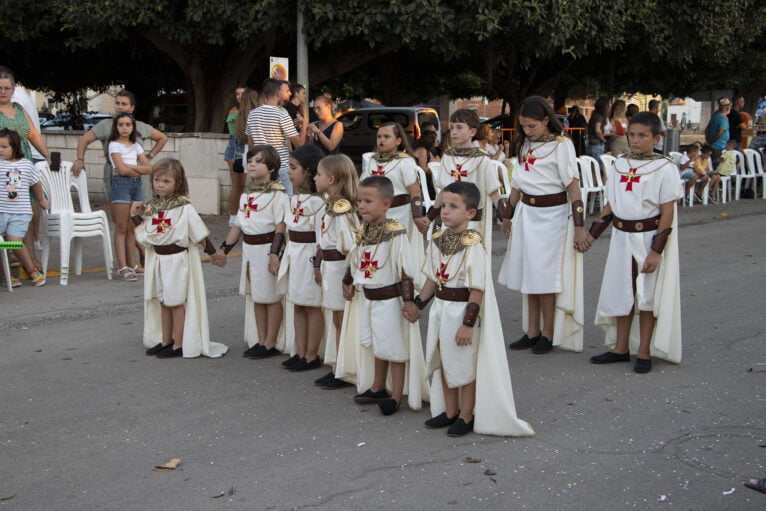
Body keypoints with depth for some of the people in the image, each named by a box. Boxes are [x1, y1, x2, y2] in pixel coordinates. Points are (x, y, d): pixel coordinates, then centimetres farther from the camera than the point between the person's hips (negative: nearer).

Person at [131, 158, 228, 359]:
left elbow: (199, 235, -9)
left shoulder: (185, 209, -13)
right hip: (157, 259, 6)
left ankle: (179, 345, 10)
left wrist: (212, 252, -7)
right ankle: (165, 341, 27)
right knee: (162, 301, 14)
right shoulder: (152, 208, 5)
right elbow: (145, 237, 7)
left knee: (177, 302, 1)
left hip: (178, 260, -6)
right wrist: (136, 216, 1)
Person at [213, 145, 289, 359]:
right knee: (256, 296, 13)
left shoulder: (277, 194, -11)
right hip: (250, 250, 8)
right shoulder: (246, 195, 13)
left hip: (267, 248, -8)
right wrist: (223, 249, 17)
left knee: (271, 297, 0)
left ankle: (271, 344, 8)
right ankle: (259, 341, 22)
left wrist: (274, 253, -24)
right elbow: (238, 226, 18)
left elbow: (281, 226, -17)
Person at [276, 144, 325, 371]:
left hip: (310, 255, -9)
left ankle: (312, 356, 11)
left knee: (312, 306, 2)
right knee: (297, 305, 13)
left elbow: (321, 235, -18)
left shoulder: (317, 200, -18)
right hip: (293, 253, 9)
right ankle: (299, 352, 22)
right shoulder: (295, 197, 11)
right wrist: (285, 257, 18)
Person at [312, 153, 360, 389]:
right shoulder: (330, 206, 9)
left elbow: (352, 247, -22)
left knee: (341, 320, -1)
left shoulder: (343, 210, -20)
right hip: (329, 268, 9)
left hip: (339, 268, -9)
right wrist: (318, 265, 16)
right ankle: (337, 367, 25)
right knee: (333, 319, 15)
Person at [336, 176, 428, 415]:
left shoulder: (395, 233, -20)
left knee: (394, 347, 3)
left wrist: (408, 300, -21)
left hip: (389, 299, -8)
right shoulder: (362, 231, 2)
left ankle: (396, 395, 15)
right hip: (368, 297, 8)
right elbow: (354, 260, 17)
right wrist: (347, 282, 12)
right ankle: (377, 387, 36)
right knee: (376, 345, 20)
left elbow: (406, 270, -20)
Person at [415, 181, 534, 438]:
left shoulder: (473, 245, -20)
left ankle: (466, 416, 24)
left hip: (462, 309, -7)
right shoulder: (438, 239, 2)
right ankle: (449, 411, 34)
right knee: (443, 363, 17)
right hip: (440, 308, 7)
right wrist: (417, 304, 14)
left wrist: (468, 323, -21)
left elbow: (476, 290, -20)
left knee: (465, 366, 7)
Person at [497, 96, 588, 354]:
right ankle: (532, 331, 19)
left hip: (551, 216, -6)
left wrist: (579, 227, -17)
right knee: (529, 275, 9)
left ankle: (548, 334, 11)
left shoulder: (561, 145, -10)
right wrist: (507, 215, 22)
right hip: (526, 214, 6)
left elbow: (573, 187, -13)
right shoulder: (525, 144, 9)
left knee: (545, 276, -3)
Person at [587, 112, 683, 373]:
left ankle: (644, 352, 17)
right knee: (621, 293, 12)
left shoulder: (664, 168, -10)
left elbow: (667, 213, -12)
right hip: (622, 236, 5)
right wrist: (592, 234, 9)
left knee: (647, 296, 5)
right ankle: (620, 348, 25)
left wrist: (656, 251, -16)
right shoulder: (619, 165, 5)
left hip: (649, 237, -5)